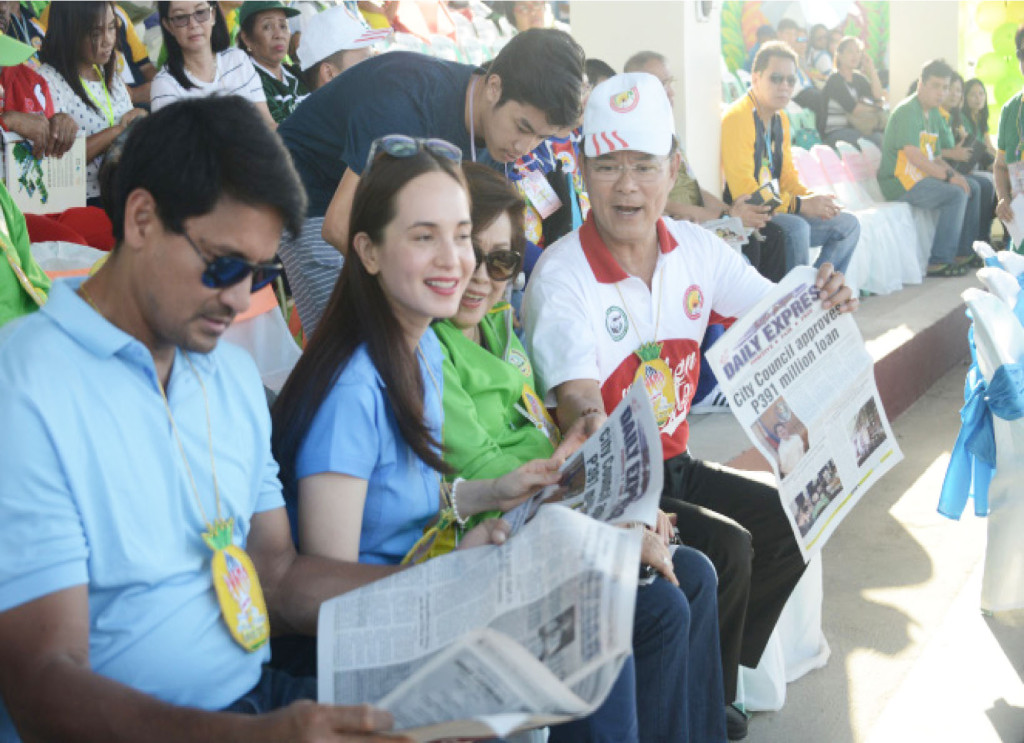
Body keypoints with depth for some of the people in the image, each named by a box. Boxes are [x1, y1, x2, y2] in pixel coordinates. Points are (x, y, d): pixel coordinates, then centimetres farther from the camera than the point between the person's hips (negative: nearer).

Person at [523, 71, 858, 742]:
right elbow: (575, 393, -31)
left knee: (789, 521, -6)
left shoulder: (695, 249, 0)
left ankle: (715, 675, 12)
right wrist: (587, 421, -55)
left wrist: (823, 301, -17)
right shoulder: (561, 273, -19)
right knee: (727, 549, -22)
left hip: (674, 463, 7)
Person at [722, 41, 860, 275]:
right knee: (797, 227, -35)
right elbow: (743, 191, -23)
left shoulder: (780, 119, 14)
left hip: (775, 209, 10)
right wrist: (801, 204, -21)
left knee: (848, 224, 5)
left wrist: (812, 198, -2)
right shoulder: (737, 117, -16)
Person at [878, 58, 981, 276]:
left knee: (972, 188, 11)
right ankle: (939, 262, -23)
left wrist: (953, 173, -2)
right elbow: (913, 155, -25)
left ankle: (963, 253, 13)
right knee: (956, 194, -24)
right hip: (899, 182, -10)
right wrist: (948, 176, -21)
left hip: (922, 176, 10)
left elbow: (936, 158, 18)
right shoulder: (907, 111, -14)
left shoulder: (933, 113, 17)